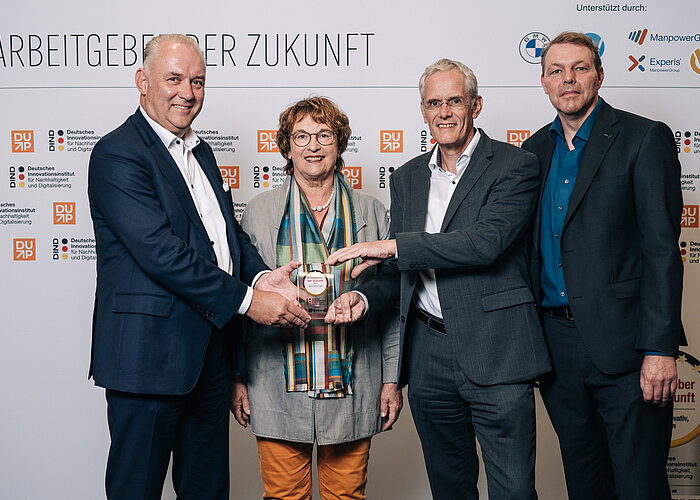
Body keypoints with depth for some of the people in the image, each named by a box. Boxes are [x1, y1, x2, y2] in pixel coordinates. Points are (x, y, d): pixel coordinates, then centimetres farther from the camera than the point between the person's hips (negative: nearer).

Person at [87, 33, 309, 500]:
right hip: (150, 352, -8)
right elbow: (159, 251, -22)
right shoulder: (117, 154, -13)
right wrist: (246, 299, -21)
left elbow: (229, 230, 17)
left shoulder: (200, 152, 16)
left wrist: (262, 277, -4)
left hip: (210, 349, 8)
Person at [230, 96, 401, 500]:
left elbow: (391, 304, 7)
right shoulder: (260, 212, 4)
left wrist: (392, 379, 4)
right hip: (279, 392, 0)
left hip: (352, 393, 1)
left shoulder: (372, 213, 6)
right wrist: (237, 377, 3)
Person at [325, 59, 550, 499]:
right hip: (428, 354, 5)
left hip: (496, 353, -5)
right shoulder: (407, 178, 13)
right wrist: (365, 297, -4)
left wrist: (393, 246, -21)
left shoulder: (515, 166, -4)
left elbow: (487, 241, -20)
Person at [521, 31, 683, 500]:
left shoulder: (645, 138, -4)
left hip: (622, 344, -5)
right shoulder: (535, 149, 12)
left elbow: (662, 248, -10)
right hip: (556, 344, 5)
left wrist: (659, 349, -17)